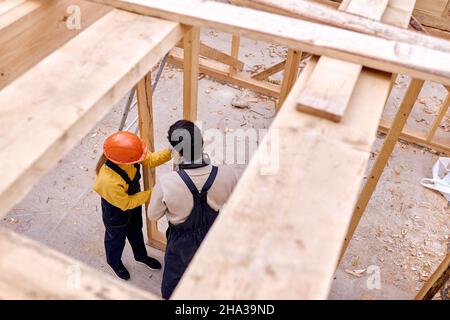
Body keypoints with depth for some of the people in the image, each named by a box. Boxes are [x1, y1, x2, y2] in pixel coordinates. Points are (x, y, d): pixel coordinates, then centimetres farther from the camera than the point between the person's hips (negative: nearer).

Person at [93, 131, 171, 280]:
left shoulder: (126, 154, -31)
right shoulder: (109, 180, -45)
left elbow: (150, 160, -16)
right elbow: (126, 204, -28)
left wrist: (170, 152, -31)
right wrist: (151, 194, -27)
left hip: (133, 197, 6)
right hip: (116, 208, -5)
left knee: (136, 230, 32)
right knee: (116, 237, 26)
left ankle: (141, 255, 62)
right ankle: (115, 263, 59)